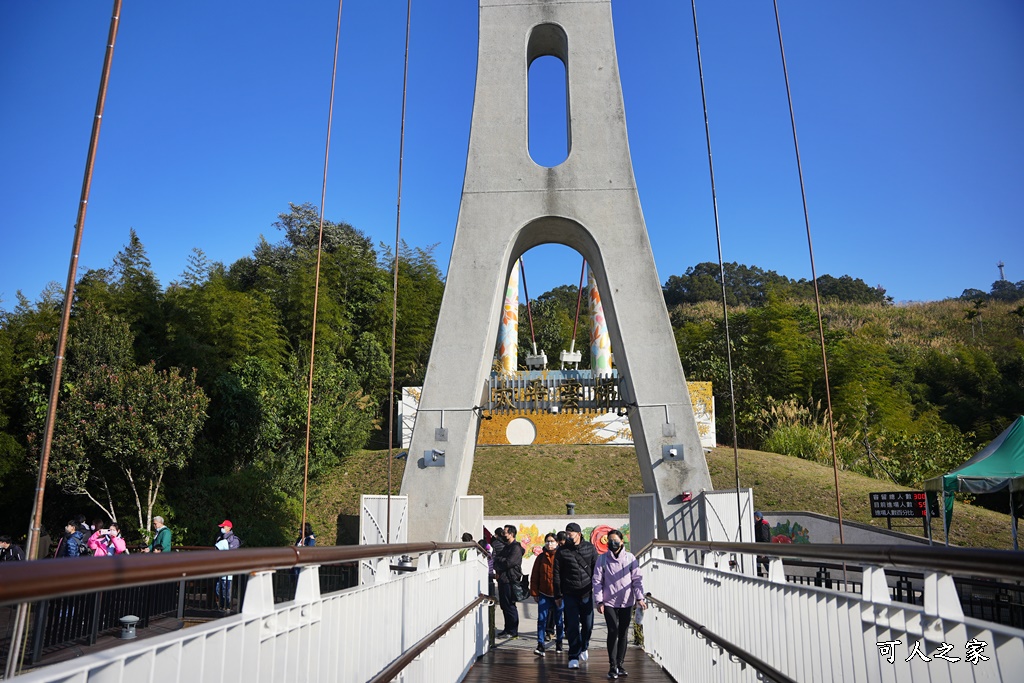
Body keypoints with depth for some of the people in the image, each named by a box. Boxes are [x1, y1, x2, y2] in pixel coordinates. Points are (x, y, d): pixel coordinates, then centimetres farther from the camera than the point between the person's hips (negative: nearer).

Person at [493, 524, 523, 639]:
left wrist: (498, 560, -4)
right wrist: (497, 570, -1)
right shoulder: (506, 547, 19)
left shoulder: (516, 548, -12)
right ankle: (507, 629, 22)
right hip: (503, 579, 10)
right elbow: (497, 560, 19)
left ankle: (513, 631, 2)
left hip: (510, 580, -10)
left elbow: (508, 563, -21)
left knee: (510, 606, -5)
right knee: (504, 605, 13)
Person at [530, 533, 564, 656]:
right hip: (544, 594, 1)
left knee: (558, 620, 11)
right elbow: (534, 576, 6)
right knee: (542, 619, -6)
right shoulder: (541, 557, 3)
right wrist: (534, 593, 2)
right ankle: (540, 645, -4)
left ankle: (559, 643, 29)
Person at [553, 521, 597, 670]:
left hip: (587, 593, 1)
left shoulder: (590, 548, 2)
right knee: (572, 626, -3)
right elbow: (556, 574, 2)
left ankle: (584, 647, 37)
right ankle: (574, 657, 7)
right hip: (570, 594, -1)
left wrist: (595, 587, 3)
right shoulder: (562, 551, -1)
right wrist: (558, 595, 1)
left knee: (588, 624, 10)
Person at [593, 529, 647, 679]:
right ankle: (612, 666, 0)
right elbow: (597, 581, 0)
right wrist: (599, 601, -5)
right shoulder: (602, 559, -1)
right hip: (609, 602, -2)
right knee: (613, 632, -10)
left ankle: (620, 664, 21)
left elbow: (637, 579, 2)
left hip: (627, 602, 2)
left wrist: (640, 598, -7)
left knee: (623, 634, 9)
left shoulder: (630, 558, 1)